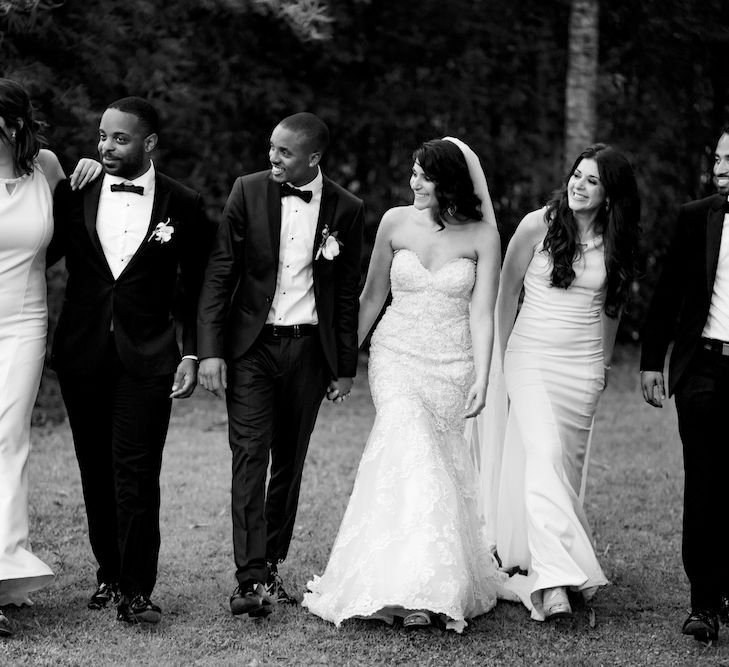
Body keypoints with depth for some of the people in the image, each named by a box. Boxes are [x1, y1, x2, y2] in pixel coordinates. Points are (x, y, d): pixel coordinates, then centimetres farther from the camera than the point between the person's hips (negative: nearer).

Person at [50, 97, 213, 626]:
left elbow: (195, 287, 4)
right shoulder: (74, 194, 3)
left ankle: (137, 591, -3)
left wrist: (191, 354, -1)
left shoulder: (183, 205, -1)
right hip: (82, 357, 3)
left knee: (137, 475, -8)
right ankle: (109, 574, 23)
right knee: (96, 472, 10)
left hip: (147, 359, -2)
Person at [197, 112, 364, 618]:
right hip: (251, 346, -1)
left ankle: (271, 567, 20)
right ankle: (250, 579, -12)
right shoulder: (248, 192, -3)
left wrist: (345, 367, 8)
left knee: (289, 462, 9)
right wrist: (211, 350, -9)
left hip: (308, 349, 1)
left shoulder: (346, 210, -1)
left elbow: (347, 293, 6)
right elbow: (220, 273, -2)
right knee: (251, 454, -9)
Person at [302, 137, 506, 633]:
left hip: (452, 364, 0)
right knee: (410, 450, -19)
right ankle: (413, 589, -21)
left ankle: (444, 581, 13)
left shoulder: (482, 236, -3)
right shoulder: (396, 223, 2)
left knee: (437, 459, 0)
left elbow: (482, 312, -6)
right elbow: (372, 296, 11)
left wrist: (481, 379, -14)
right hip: (397, 354, 0)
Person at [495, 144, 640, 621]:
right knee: (544, 454, -18)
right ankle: (553, 579, -25)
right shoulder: (538, 226, -6)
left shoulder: (616, 242, 4)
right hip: (531, 357, -4)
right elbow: (507, 291, 4)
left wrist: (605, 361, 23)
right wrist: (501, 354, 8)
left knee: (569, 463, 5)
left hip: (584, 365, 4)